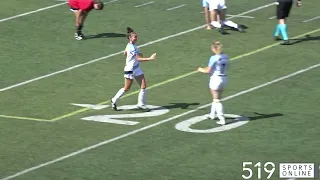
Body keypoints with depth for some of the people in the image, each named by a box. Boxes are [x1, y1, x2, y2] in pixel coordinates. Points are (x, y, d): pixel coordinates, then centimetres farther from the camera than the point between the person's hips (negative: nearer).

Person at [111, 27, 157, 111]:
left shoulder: (129, 45, 3)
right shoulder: (132, 47, -25)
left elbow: (125, 53, 20)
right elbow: (138, 59, -27)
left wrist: (137, 54, 13)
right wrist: (150, 58, -32)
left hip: (136, 69, 9)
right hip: (130, 70, -9)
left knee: (143, 86, 3)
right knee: (126, 88, 5)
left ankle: (141, 104, 10)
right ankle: (114, 100, 23)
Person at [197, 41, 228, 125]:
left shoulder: (214, 58, -19)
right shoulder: (225, 57, 1)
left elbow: (208, 70, -17)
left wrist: (201, 69, 4)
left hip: (215, 78, -7)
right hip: (223, 78, 7)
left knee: (217, 100, 1)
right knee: (216, 98, 24)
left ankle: (222, 119, -2)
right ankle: (212, 114, 41)